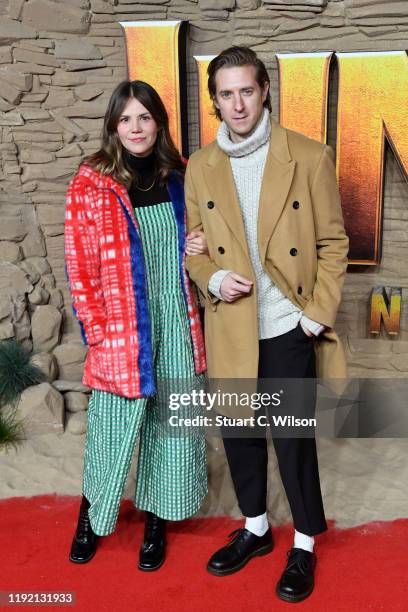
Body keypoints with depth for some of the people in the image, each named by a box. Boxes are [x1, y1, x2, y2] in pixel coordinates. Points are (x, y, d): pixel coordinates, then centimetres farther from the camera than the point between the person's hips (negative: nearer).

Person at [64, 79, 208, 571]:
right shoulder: (91, 184, -6)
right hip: (121, 330, -3)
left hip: (176, 323, 4)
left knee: (171, 424, 12)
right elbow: (80, 265, -7)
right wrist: (97, 330, -10)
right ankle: (90, 517, 36)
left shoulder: (178, 178, 6)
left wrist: (200, 248, -3)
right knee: (113, 427, 8)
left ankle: (155, 522, 33)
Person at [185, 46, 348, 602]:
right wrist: (212, 278, -10)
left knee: (293, 438, 7)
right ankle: (255, 529, 40)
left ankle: (305, 545, 31)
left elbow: (333, 243, -2)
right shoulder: (200, 166, 4)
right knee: (239, 432, 16)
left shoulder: (310, 158, -5)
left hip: (288, 328, -3)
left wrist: (319, 316, -8)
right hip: (229, 330, 4)